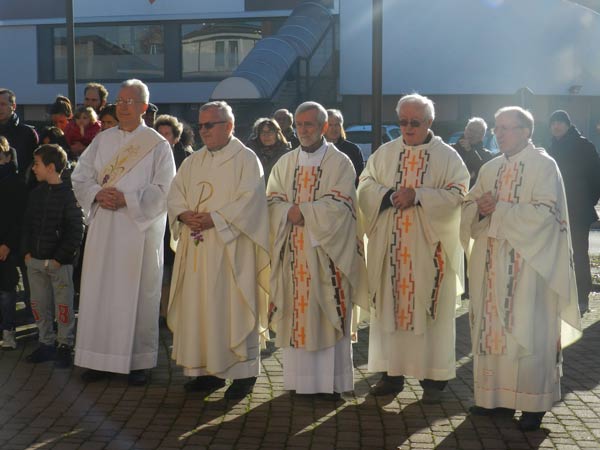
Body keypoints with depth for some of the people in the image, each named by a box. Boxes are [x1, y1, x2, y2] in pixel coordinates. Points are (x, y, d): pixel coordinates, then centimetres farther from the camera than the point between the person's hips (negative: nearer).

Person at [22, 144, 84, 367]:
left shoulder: (69, 194, -10)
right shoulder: (36, 193, 10)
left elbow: (75, 231, -12)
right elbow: (27, 224, 15)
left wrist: (60, 258, -15)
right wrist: (27, 251, 4)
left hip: (59, 262, -6)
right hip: (35, 260, 6)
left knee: (63, 305, 2)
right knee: (39, 304, 12)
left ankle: (65, 346, 13)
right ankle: (46, 343, 24)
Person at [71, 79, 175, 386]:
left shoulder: (157, 145, 0)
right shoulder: (102, 140, 12)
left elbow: (164, 190, -7)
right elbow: (79, 177, 10)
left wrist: (127, 199, -17)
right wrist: (98, 194, -10)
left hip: (140, 229, -4)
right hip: (103, 229, 4)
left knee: (138, 295, 1)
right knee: (99, 291, 5)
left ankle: (139, 362, 10)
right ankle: (101, 359, 14)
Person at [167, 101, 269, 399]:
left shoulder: (246, 159, -2)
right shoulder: (192, 162, 17)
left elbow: (249, 199, -13)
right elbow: (175, 194, 13)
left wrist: (214, 218, -19)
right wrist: (184, 214, -9)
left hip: (230, 247, -6)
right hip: (196, 248, 6)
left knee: (232, 308, -4)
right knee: (198, 307, 6)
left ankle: (243, 373, 5)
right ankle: (208, 370, 15)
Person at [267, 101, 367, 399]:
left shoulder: (340, 163, 0)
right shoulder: (285, 163, 14)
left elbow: (339, 206, -11)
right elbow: (273, 201, 7)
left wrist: (300, 212, -13)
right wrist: (291, 214, -13)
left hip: (326, 251, -4)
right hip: (293, 252, 4)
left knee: (328, 314, -3)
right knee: (296, 313, 5)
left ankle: (332, 381, 3)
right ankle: (298, 378, 13)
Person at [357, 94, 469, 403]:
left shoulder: (446, 156, 2)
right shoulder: (385, 153, 11)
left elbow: (457, 194, -8)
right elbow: (365, 187, 6)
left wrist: (417, 196, -18)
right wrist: (390, 195, -13)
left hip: (430, 248, -3)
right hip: (390, 246, 3)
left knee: (429, 308, 0)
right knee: (390, 305, 5)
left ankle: (433, 377, 7)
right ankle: (392, 373, 14)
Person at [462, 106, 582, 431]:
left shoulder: (543, 165, -4)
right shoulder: (490, 169, 15)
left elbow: (545, 213, -16)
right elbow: (469, 209, 12)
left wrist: (498, 209, -17)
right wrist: (480, 208, -10)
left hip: (528, 264, -6)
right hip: (491, 264, 6)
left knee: (527, 331, -3)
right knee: (492, 328, 7)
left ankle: (533, 403, 5)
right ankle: (497, 396, 15)